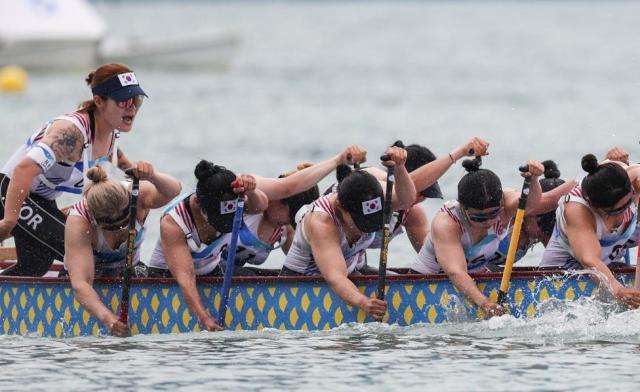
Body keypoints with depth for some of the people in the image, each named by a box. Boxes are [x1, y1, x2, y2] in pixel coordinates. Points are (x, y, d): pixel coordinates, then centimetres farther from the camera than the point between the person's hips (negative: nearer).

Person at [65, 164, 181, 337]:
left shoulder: (135, 195, -30)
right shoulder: (78, 222, -37)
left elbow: (173, 191, -48)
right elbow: (80, 283, -44)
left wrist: (152, 177, -71)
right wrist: (107, 317, -61)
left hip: (126, 270, 5)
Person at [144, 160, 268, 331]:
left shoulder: (227, 203, -21)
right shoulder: (172, 224, -33)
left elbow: (260, 206, -40)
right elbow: (185, 277, -38)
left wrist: (251, 192, -64)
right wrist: (206, 319, -49)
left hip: (210, 271, 3)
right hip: (167, 275, -3)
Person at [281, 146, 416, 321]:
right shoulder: (321, 222, -32)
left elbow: (407, 199, -31)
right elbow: (335, 277, -43)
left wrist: (399, 168, -50)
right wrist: (362, 302, -62)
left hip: (348, 277, 6)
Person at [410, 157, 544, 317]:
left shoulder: (502, 206, -16)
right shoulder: (446, 222, -29)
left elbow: (529, 202, -37)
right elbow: (455, 272, -40)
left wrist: (533, 179, -59)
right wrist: (484, 303, -55)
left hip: (477, 279, 4)